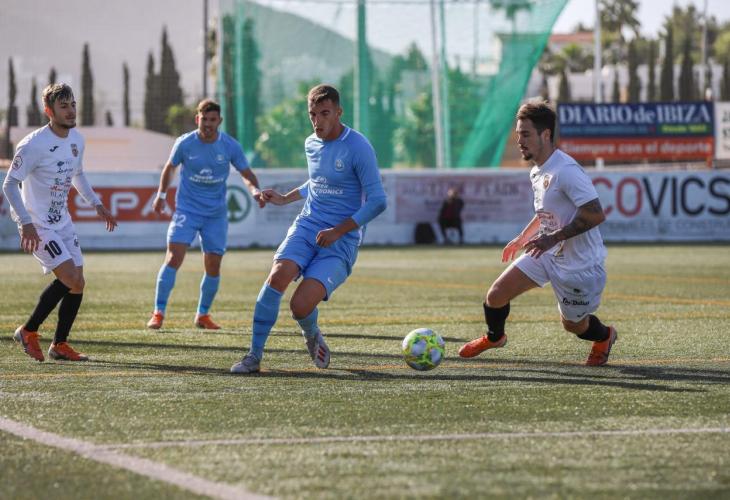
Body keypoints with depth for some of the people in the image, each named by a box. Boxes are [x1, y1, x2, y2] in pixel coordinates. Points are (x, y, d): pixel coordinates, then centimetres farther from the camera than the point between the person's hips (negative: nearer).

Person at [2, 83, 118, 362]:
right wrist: (26, 223, -28)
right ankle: (29, 332, -2)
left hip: (62, 221, 8)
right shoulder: (33, 145, -20)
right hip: (37, 226, -8)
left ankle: (59, 345, 16)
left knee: (77, 284, 3)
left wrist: (97, 204, 18)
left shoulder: (76, 139, 5)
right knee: (72, 280, -18)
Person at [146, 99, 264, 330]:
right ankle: (158, 313, -11)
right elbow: (170, 167, 12)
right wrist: (161, 194, 12)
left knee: (213, 267, 2)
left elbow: (247, 174, 1)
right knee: (174, 258, -16)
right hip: (187, 209, -2)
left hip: (216, 213, 2)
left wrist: (255, 191, -19)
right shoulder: (184, 143, -7)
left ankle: (203, 315, 21)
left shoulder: (230, 146, -6)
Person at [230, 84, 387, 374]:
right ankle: (254, 356, -15)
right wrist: (285, 198, 19)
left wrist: (338, 231, -17)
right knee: (278, 276, -25)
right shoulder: (311, 144, 10)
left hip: (342, 240, -5)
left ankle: (311, 335, 19)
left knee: (300, 306, -20)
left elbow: (377, 201, -12)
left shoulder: (358, 148, -11)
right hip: (307, 226, 5)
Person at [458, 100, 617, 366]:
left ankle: (604, 336, 44)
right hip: (547, 254, 8)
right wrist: (522, 238, 20)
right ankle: (494, 337, 29)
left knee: (572, 325, 9)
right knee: (496, 294, -1)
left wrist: (554, 237, -32)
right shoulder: (537, 172, 4)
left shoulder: (566, 171, -26)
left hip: (579, 265, -8)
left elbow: (595, 214, -32)